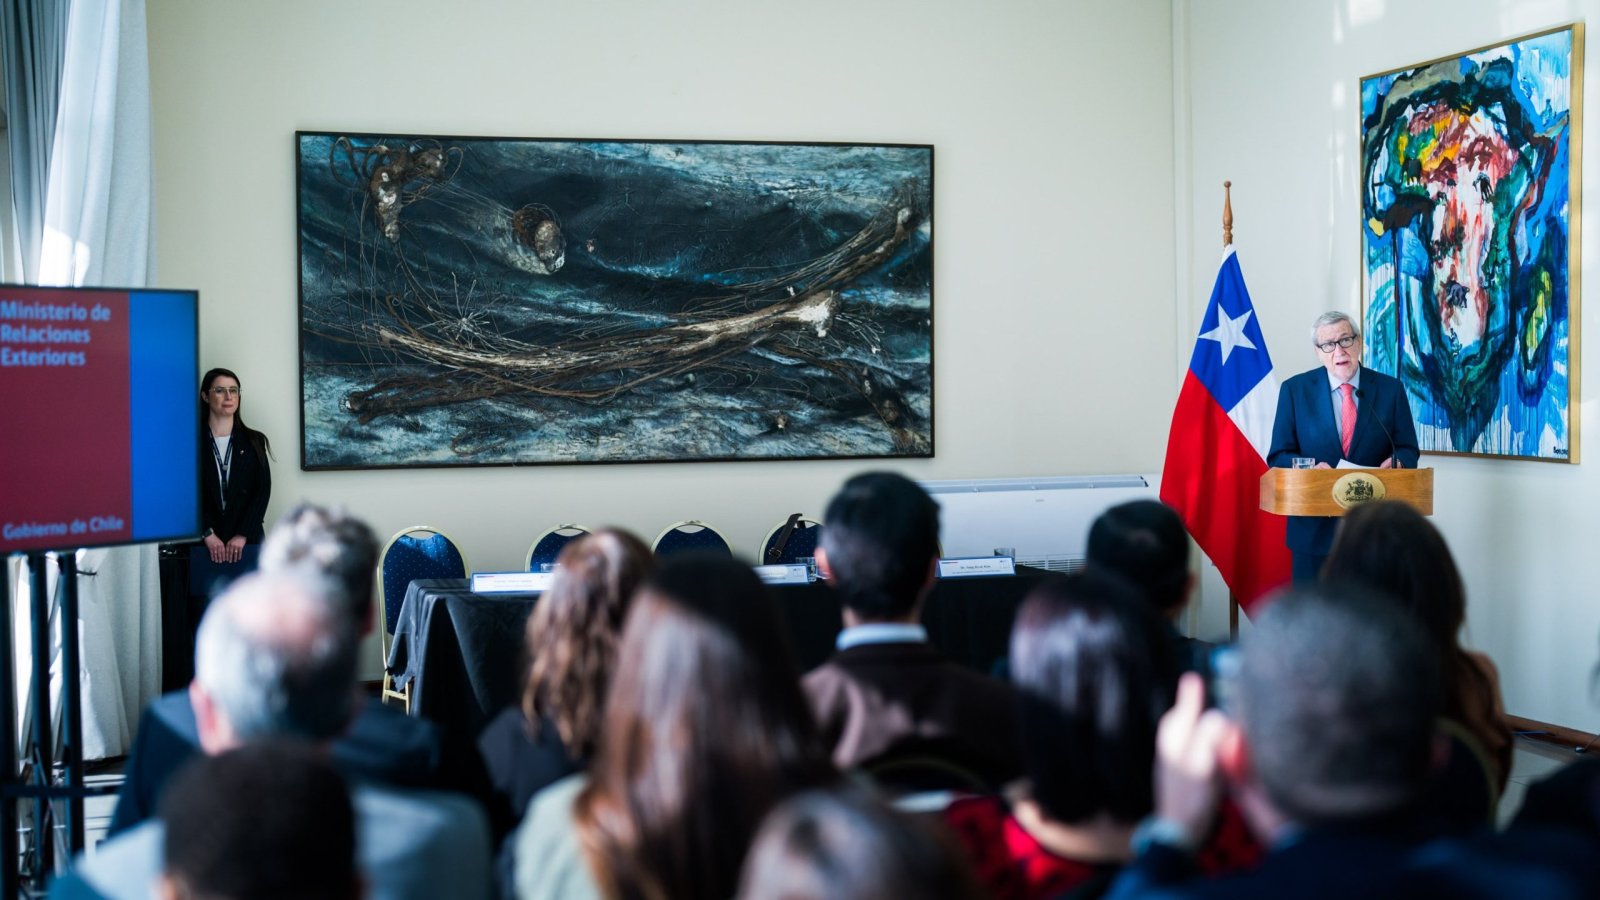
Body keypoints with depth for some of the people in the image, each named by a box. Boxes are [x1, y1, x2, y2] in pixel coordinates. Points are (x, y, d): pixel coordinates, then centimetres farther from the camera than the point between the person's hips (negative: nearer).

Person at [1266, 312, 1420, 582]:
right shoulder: (1295, 390, 2)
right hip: (1314, 527, 0)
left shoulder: (1390, 389, 4)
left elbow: (1408, 450, 8)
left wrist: (1395, 463, -16)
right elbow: (1279, 456, 2)